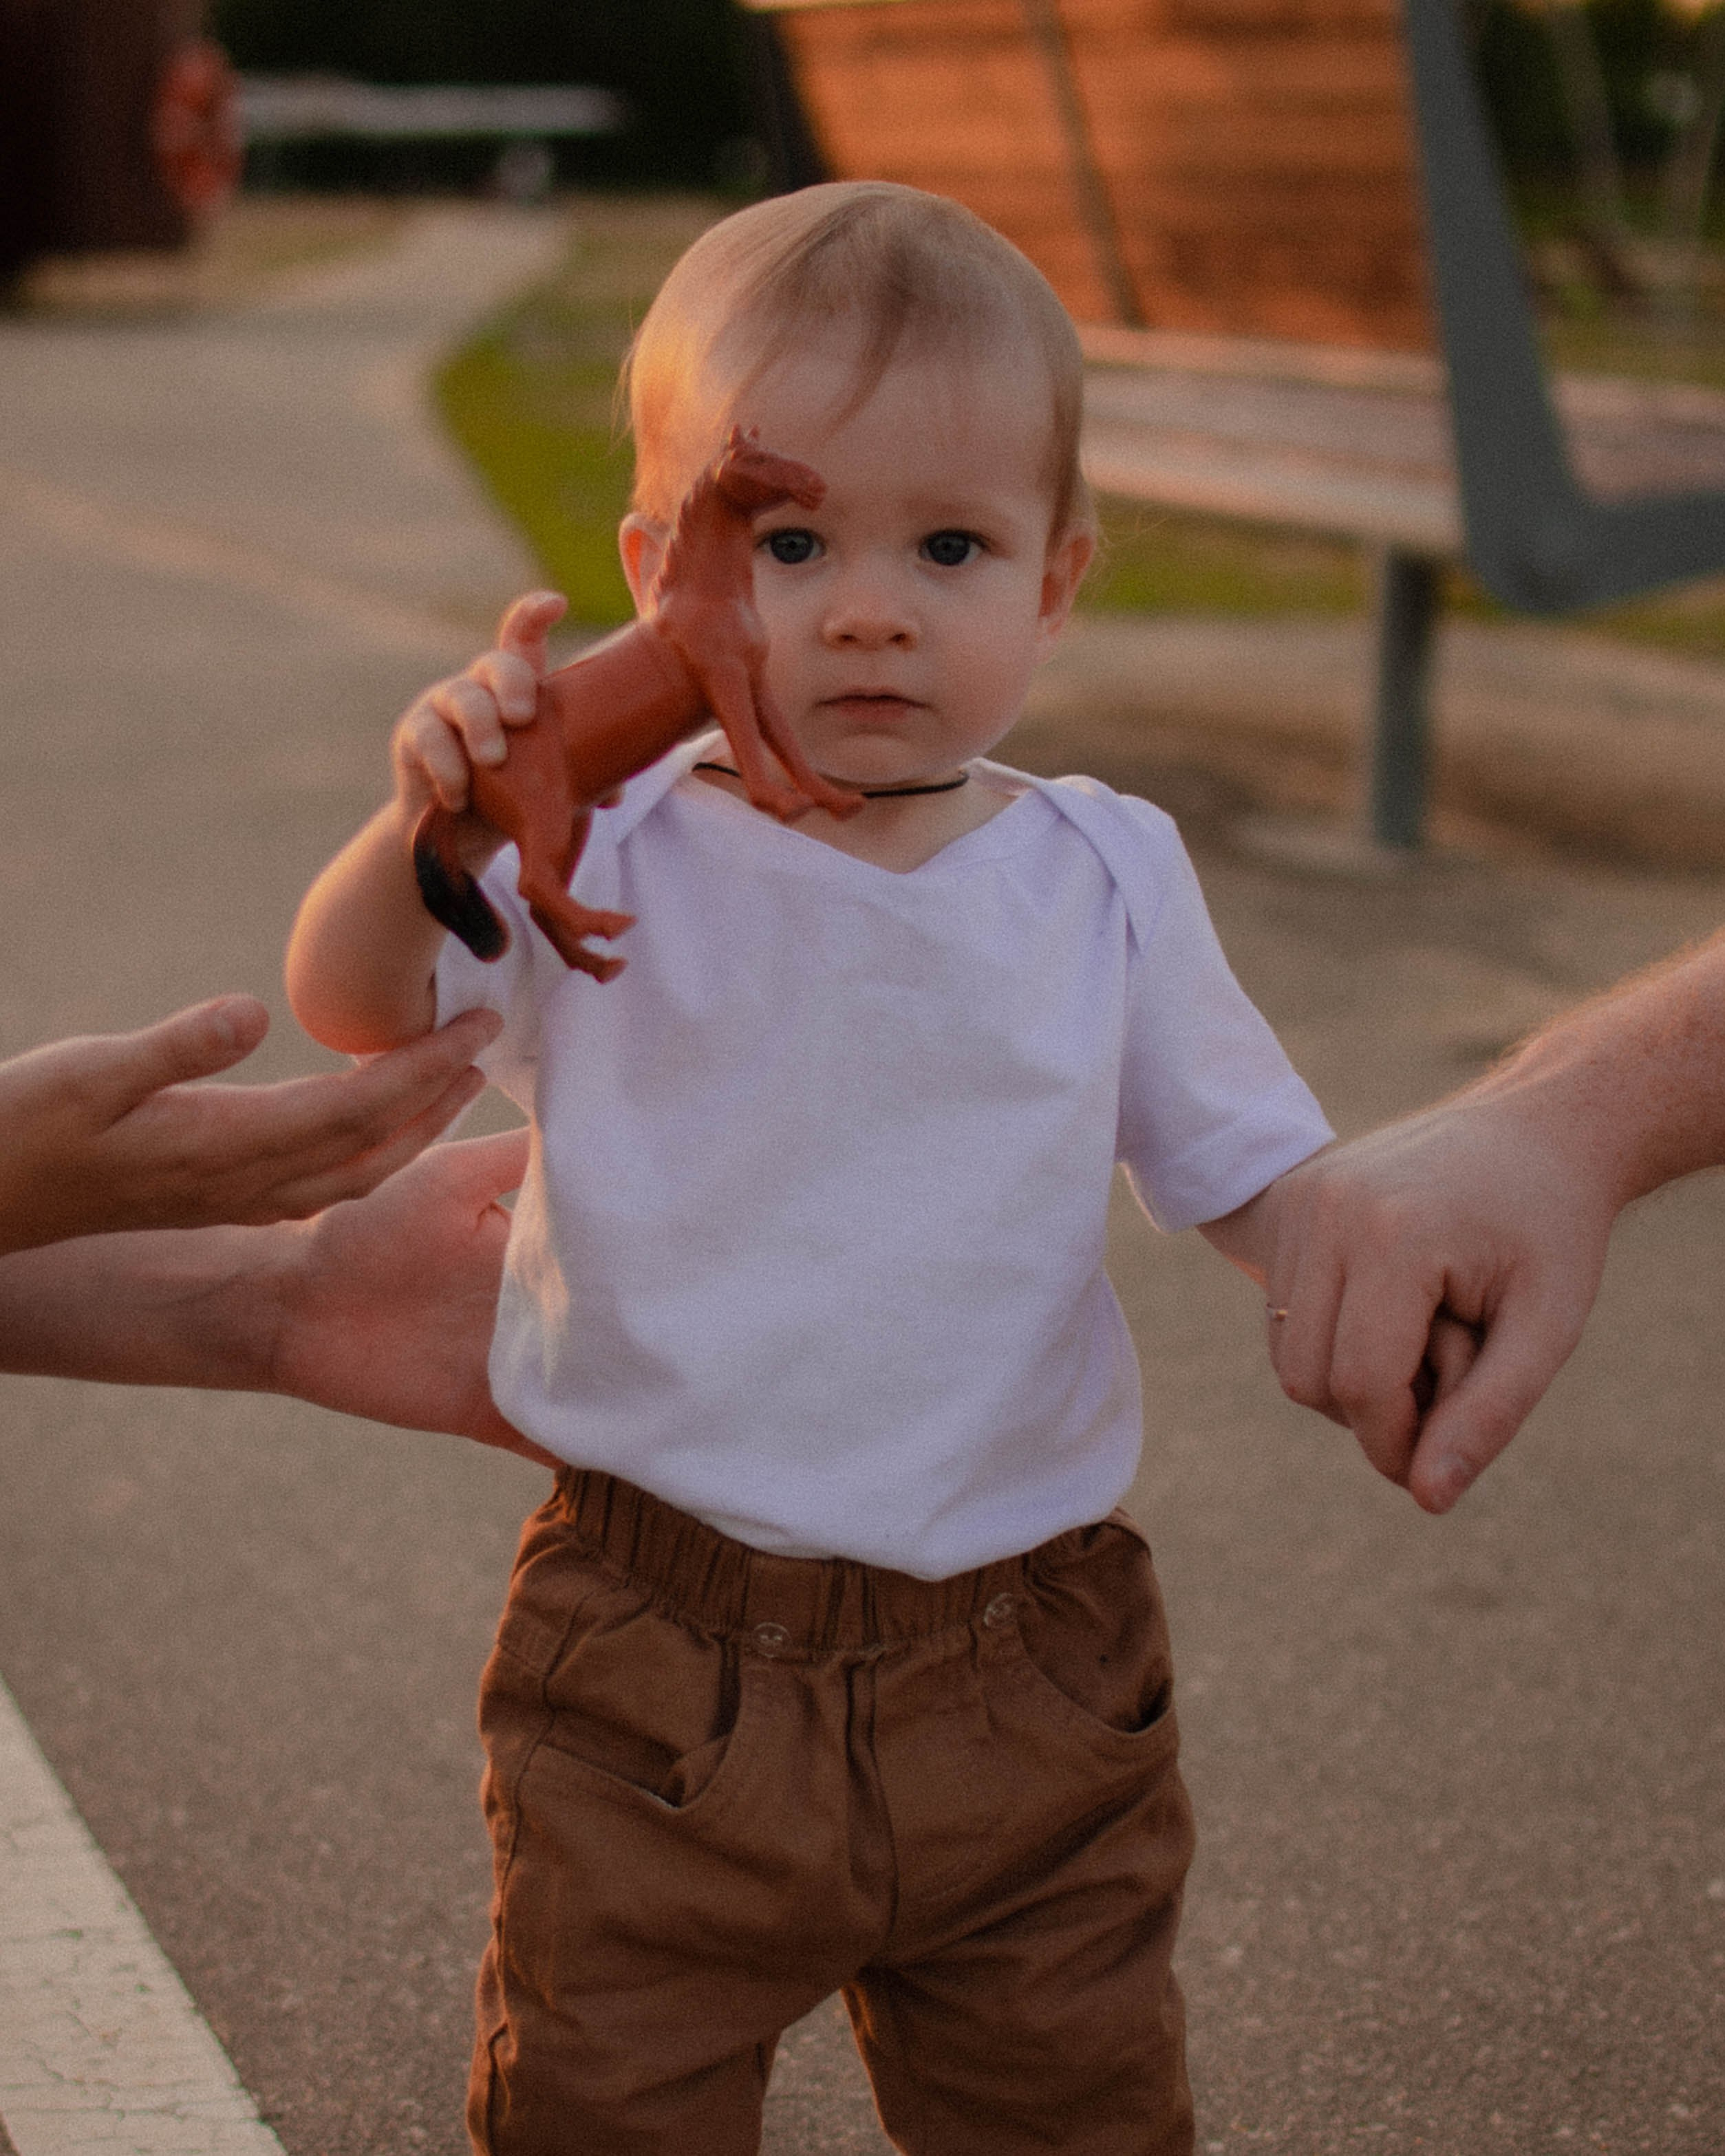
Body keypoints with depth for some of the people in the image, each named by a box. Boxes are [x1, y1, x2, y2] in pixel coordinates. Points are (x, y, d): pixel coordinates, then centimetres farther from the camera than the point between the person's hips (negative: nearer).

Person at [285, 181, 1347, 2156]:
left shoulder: (1106, 882, -1)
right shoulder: (606, 859, -7)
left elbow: (1250, 1175, 4)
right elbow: (349, 1011, -5)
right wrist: (426, 819, -25)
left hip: (1026, 1685, 2)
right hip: (659, 1673, -1)